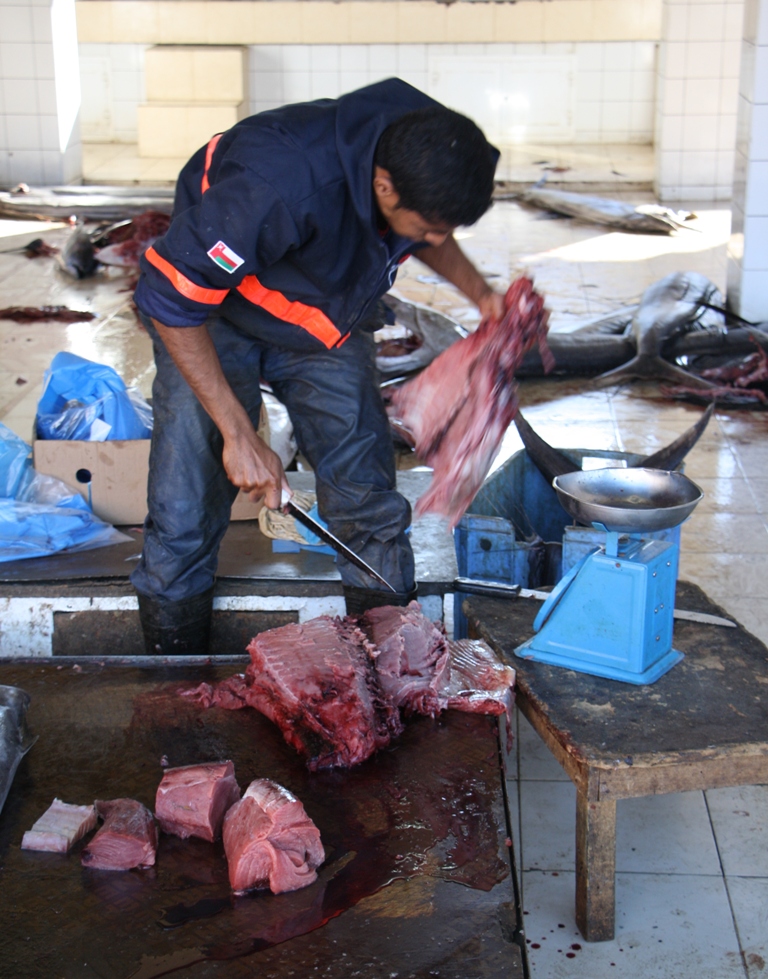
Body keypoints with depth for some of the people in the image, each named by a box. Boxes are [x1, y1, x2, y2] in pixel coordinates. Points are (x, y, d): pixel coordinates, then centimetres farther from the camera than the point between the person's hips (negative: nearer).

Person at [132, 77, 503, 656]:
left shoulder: (427, 155, -21)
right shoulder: (279, 187, -41)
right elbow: (170, 297, -31)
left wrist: (479, 291, -11)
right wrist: (239, 435, -30)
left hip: (330, 322, 5)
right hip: (212, 318, -5)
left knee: (370, 507, 0)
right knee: (184, 520, -8)